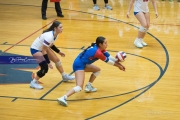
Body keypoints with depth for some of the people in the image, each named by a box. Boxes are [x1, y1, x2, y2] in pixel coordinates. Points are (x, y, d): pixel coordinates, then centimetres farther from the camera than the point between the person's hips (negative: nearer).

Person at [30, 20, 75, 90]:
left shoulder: (55, 35, -6)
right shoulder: (49, 36, -35)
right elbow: (43, 51, -31)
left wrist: (59, 52, 15)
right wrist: (48, 62, -29)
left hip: (43, 48, 9)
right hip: (35, 50, -9)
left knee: (57, 60, 13)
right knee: (45, 68, -17)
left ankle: (64, 76, 32)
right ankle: (33, 83, 0)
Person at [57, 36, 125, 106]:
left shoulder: (100, 48, 4)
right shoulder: (98, 52, -21)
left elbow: (109, 56, 12)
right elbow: (107, 61, -7)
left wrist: (118, 63, 11)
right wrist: (118, 65, 7)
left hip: (82, 64, 11)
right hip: (79, 65, -11)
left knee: (97, 70, 28)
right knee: (79, 87, -22)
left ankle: (88, 87, 24)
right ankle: (63, 98, -32)